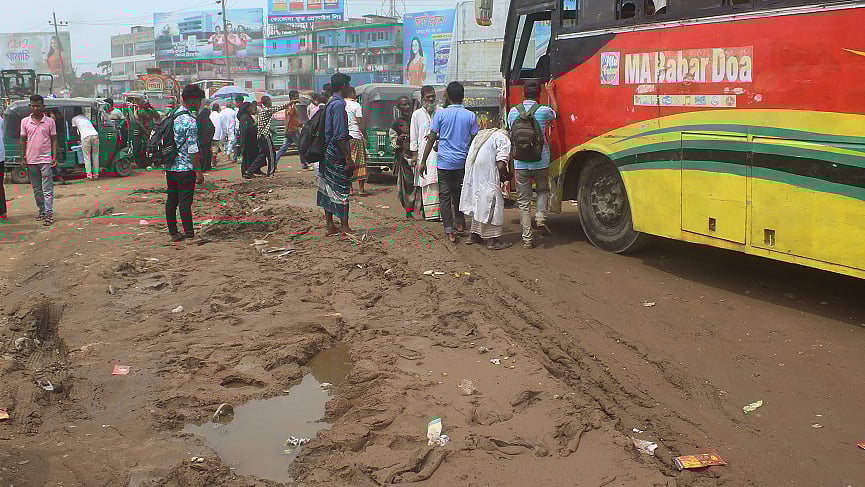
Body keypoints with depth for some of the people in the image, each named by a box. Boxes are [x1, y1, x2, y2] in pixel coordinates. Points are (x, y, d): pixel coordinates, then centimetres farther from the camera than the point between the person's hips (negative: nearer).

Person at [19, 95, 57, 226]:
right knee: (36, 189, 11)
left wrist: (54, 157, -3)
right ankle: (42, 211, 21)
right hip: (31, 160, 3)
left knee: (47, 189, -6)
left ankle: (49, 213, -8)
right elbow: (23, 140, 10)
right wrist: (23, 157, 5)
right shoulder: (25, 121, 6)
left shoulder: (50, 121, 0)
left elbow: (54, 140, 3)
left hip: (45, 159, -3)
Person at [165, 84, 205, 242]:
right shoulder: (191, 122, -17)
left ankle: (173, 232, 19)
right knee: (185, 202, -3)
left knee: (171, 200, 11)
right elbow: (193, 150, -18)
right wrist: (199, 171, -14)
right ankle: (189, 234, 2)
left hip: (170, 167, 8)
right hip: (185, 168, -8)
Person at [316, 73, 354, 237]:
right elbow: (339, 135, -21)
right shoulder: (339, 104, -15)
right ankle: (344, 228, -1)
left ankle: (330, 226, 17)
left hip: (327, 154, 10)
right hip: (337, 156, -10)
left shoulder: (330, 103, 14)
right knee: (341, 190, -5)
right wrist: (348, 157, -18)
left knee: (328, 189, 11)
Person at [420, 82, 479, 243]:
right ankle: (459, 223, 32)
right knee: (459, 192, 23)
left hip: (445, 162, -3)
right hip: (463, 161, 3)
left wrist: (423, 161, 0)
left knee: (445, 196, 2)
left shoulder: (441, 114, -6)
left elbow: (431, 139, -5)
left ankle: (450, 232, -3)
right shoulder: (470, 116, 0)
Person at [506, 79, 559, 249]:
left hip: (520, 163, 1)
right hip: (541, 162, -1)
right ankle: (540, 216, 3)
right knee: (543, 190, 26)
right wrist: (550, 92, 30)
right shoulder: (543, 111, -7)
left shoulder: (513, 112, -2)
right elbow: (556, 112, 17)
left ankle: (527, 238, 4)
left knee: (523, 202, 6)